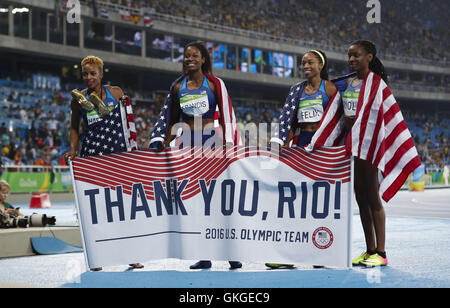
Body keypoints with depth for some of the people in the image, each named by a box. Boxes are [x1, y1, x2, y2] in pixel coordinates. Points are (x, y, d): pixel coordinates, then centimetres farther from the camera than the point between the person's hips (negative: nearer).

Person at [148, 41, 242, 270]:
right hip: (187, 142, 3)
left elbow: (226, 114, 1)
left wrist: (228, 142, -7)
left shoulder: (214, 84, 2)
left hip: (210, 140, -3)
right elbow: (172, 120, 17)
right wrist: (165, 144, 11)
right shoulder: (178, 87, 10)